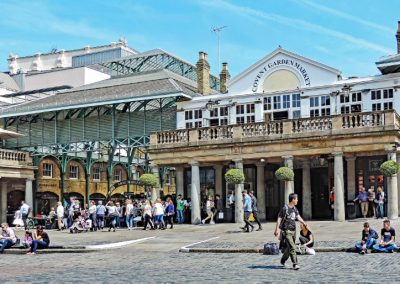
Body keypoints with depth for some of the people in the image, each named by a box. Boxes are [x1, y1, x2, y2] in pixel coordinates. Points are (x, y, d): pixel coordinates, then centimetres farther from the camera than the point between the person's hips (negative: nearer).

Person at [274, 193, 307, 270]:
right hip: (286, 231, -8)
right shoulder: (285, 208, -11)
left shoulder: (295, 209, 12)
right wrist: (277, 229, -17)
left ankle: (283, 260, 35)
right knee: (292, 247, -13)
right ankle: (295, 264, -11)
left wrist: (303, 222, -18)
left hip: (293, 231, 8)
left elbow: (298, 217, 2)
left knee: (289, 247, 16)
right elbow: (279, 219, -11)